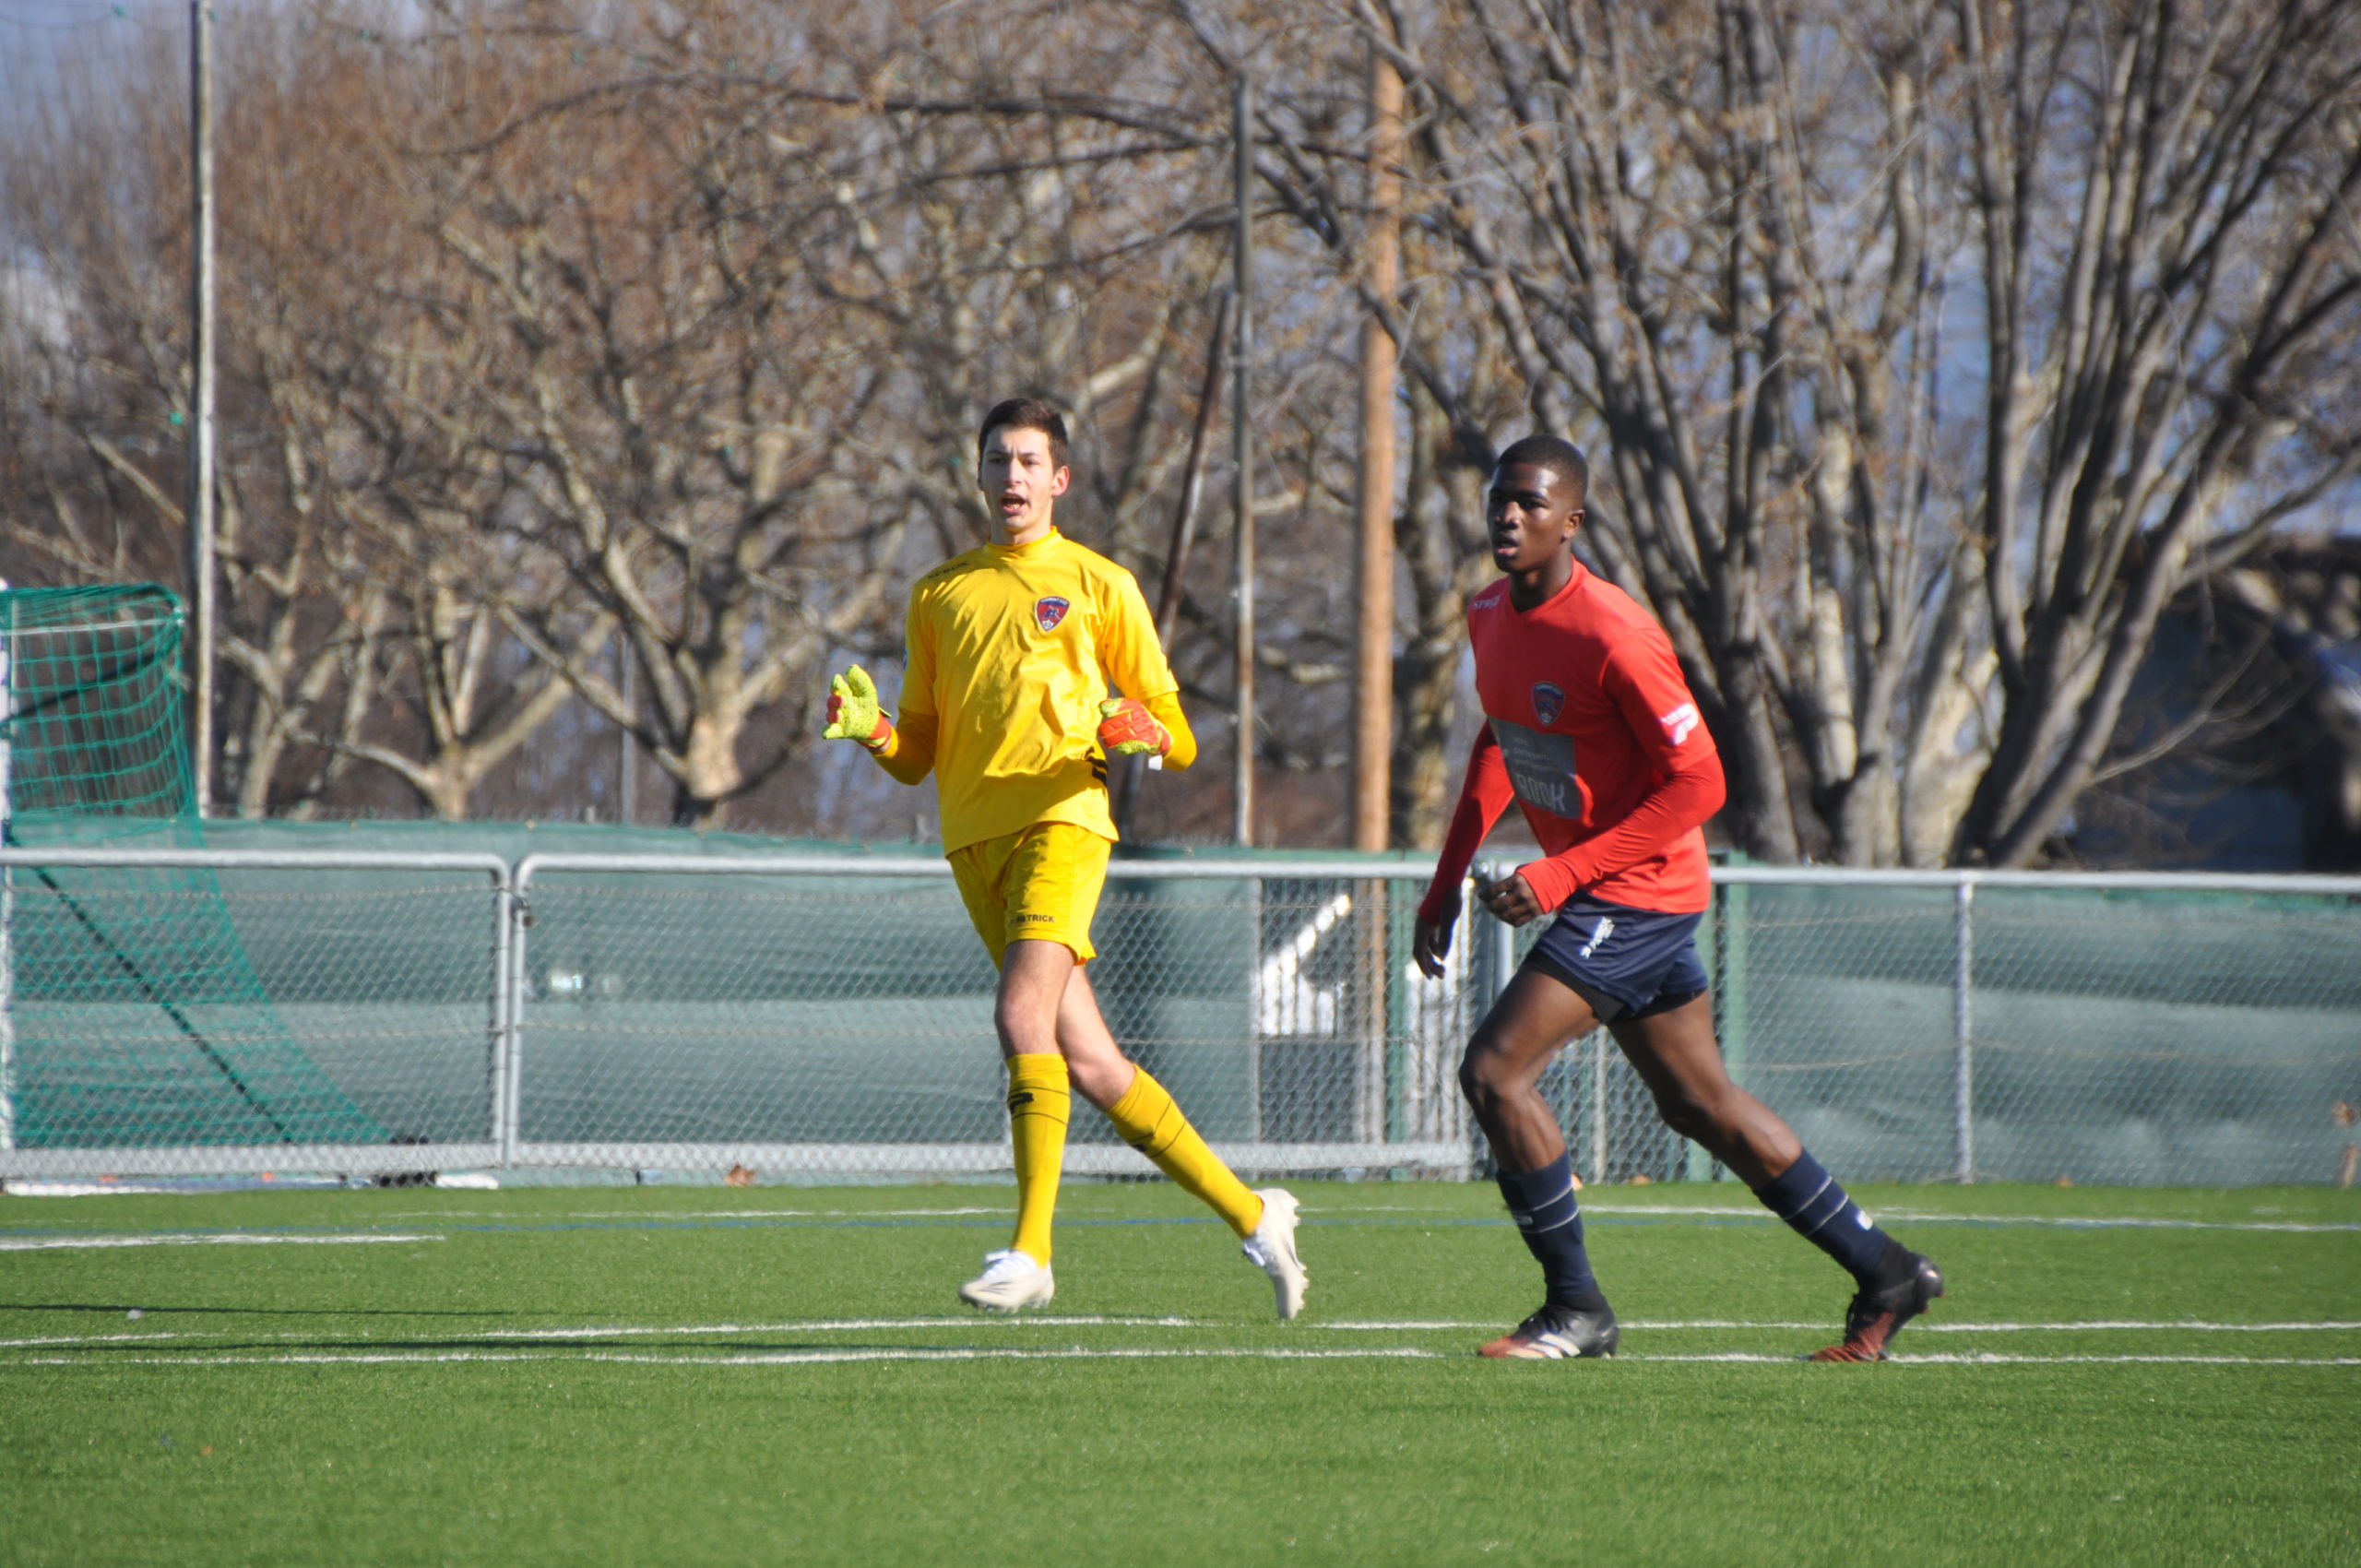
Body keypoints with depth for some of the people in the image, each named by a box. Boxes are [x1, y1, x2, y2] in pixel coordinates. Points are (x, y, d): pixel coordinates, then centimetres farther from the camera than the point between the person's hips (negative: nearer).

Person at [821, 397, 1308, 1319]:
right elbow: (918, 756, 19)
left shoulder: (1099, 585, 7)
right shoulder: (940, 594, 18)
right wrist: (870, 728, -2)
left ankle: (1031, 1251, -24)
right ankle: (1250, 1214, 14)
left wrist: (1144, 733, -16)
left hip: (1063, 819, -4)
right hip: (974, 835, 4)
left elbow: (1176, 739, 7)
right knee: (1087, 1062, 1)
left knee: (1023, 1013, -25)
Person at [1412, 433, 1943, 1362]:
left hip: (1638, 893, -9)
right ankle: (1886, 1274, 25)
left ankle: (1576, 1308, -4)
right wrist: (1447, 883, 13)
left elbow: (1698, 784, -22)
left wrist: (1559, 877, -25)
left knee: (1495, 1070, -15)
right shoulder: (1490, 617, 4)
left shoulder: (1613, 639, -23)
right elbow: (1498, 744, 20)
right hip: (1591, 890, 9)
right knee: (1699, 1103, 15)